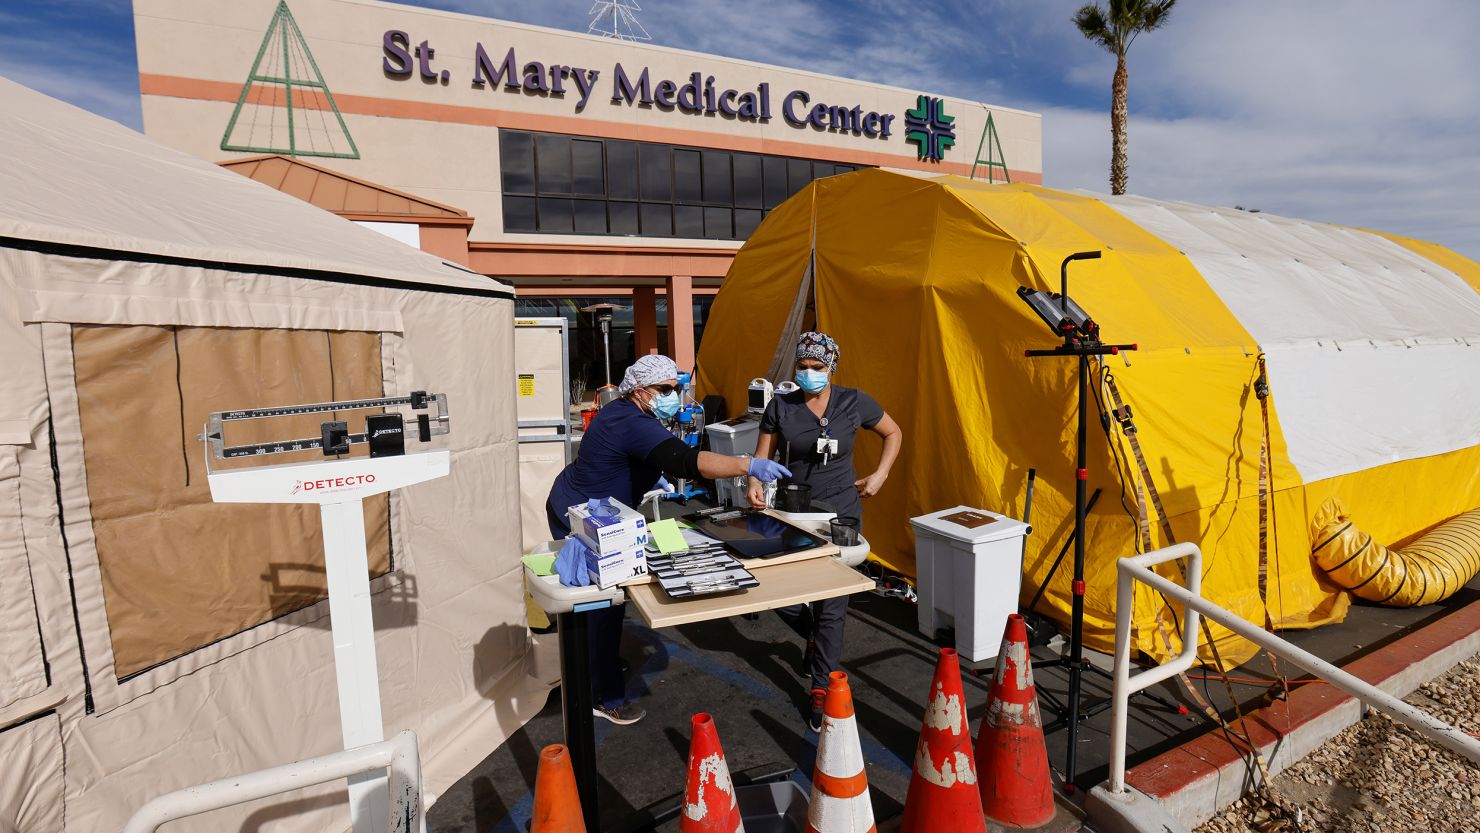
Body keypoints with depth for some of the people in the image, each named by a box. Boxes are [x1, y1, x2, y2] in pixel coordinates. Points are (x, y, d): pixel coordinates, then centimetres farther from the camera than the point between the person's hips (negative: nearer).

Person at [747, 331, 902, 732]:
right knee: (779, 594, 2)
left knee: (831, 606, -1)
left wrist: (879, 476, 0)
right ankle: (818, 639, 36)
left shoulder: (854, 402, -4)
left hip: (840, 515, -1)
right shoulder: (780, 406, -3)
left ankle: (822, 691, 15)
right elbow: (761, 456, 0)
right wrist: (755, 485, -20)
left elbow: (894, 434, 10)